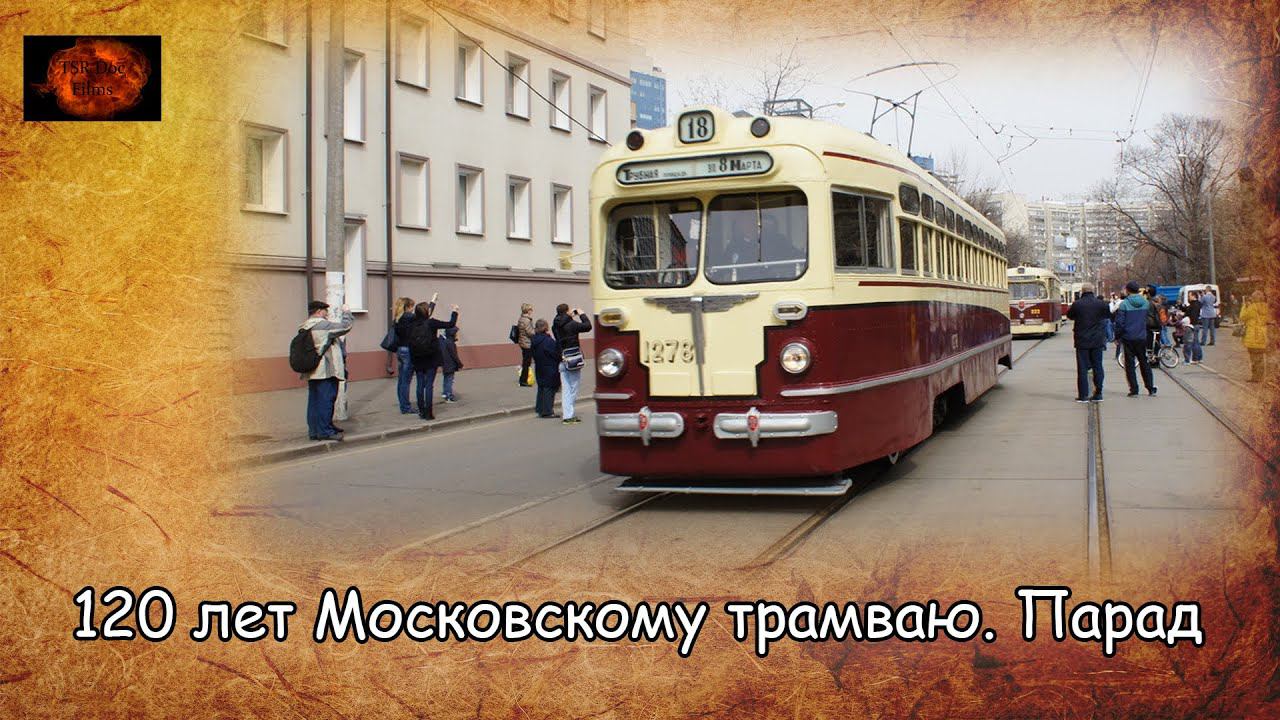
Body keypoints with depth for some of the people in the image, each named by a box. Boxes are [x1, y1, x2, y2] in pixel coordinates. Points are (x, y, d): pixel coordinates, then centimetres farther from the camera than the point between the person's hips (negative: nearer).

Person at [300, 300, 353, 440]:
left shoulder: (304, 327, 12)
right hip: (325, 371, -9)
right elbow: (345, 326, -11)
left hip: (311, 372, 9)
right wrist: (346, 312, 4)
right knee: (325, 400, -5)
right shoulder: (322, 324, -15)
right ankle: (324, 431, -4)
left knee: (314, 401, 13)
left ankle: (314, 430, 19)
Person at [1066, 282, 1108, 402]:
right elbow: (1108, 316, 14)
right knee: (1097, 366, 9)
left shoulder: (1077, 304, -8)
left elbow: (1069, 316, 8)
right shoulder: (1100, 304, -3)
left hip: (1082, 341, -2)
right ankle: (1098, 394, 10)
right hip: (1097, 341, 2)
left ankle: (1083, 395, 1)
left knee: (1082, 368, 2)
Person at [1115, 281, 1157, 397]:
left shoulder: (1124, 304, -12)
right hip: (1142, 338, 4)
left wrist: (1117, 336, -2)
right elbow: (1148, 318, 12)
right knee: (1144, 363, 14)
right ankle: (1151, 388, 15)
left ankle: (1134, 389, 0)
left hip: (1128, 338, -4)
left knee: (1129, 364, 3)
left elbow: (1119, 322, -12)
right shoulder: (1146, 303, 3)